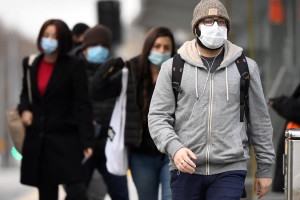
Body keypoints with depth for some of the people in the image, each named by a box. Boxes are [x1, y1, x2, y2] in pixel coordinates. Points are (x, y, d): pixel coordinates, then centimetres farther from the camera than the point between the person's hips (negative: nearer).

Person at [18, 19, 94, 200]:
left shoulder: (74, 67, -6)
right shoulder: (30, 64, 8)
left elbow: (83, 105, -9)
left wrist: (86, 141, -16)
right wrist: (24, 109, -2)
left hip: (66, 139, -5)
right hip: (37, 139, 5)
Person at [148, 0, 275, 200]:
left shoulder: (246, 67, 7)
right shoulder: (173, 67, 4)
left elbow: (259, 121, 11)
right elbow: (158, 117, 0)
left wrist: (265, 168, 10)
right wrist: (174, 148, -19)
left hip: (229, 170, -1)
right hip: (186, 170, 1)